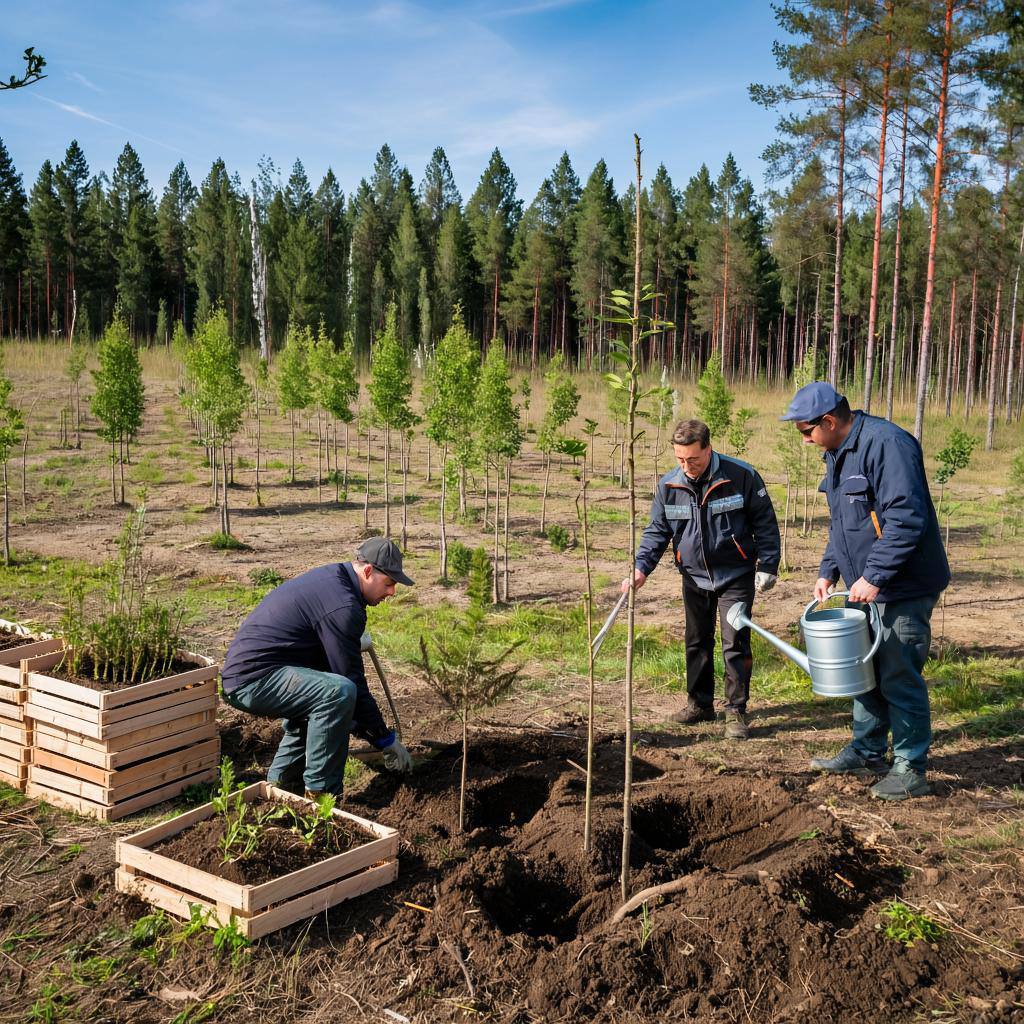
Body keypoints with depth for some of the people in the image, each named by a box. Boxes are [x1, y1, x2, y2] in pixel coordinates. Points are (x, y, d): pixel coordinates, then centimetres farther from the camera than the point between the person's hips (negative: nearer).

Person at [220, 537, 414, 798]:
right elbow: (352, 679, -15)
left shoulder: (330, 578, 14)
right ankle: (321, 793, -15)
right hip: (253, 680, -11)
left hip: (242, 672, 11)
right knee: (339, 692, -26)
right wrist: (385, 739, -6)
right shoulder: (342, 606, -18)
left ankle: (282, 779, 28)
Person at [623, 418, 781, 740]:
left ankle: (736, 711, 5)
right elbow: (657, 531, 2)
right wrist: (641, 567, -11)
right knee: (697, 642, 14)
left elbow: (764, 522, -7)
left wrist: (767, 565, -8)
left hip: (735, 576, -4)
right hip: (694, 577, 4)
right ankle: (700, 704, 28)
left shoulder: (741, 476, -16)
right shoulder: (668, 485, -6)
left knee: (735, 644, -5)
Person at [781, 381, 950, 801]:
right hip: (867, 588, 10)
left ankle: (911, 769, 12)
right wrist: (828, 571, 11)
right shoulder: (838, 454, 11)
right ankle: (868, 750, 33)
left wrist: (874, 576, -26)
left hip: (903, 588, -9)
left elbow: (905, 518, -27)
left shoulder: (886, 444, -21)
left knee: (899, 678, -1)